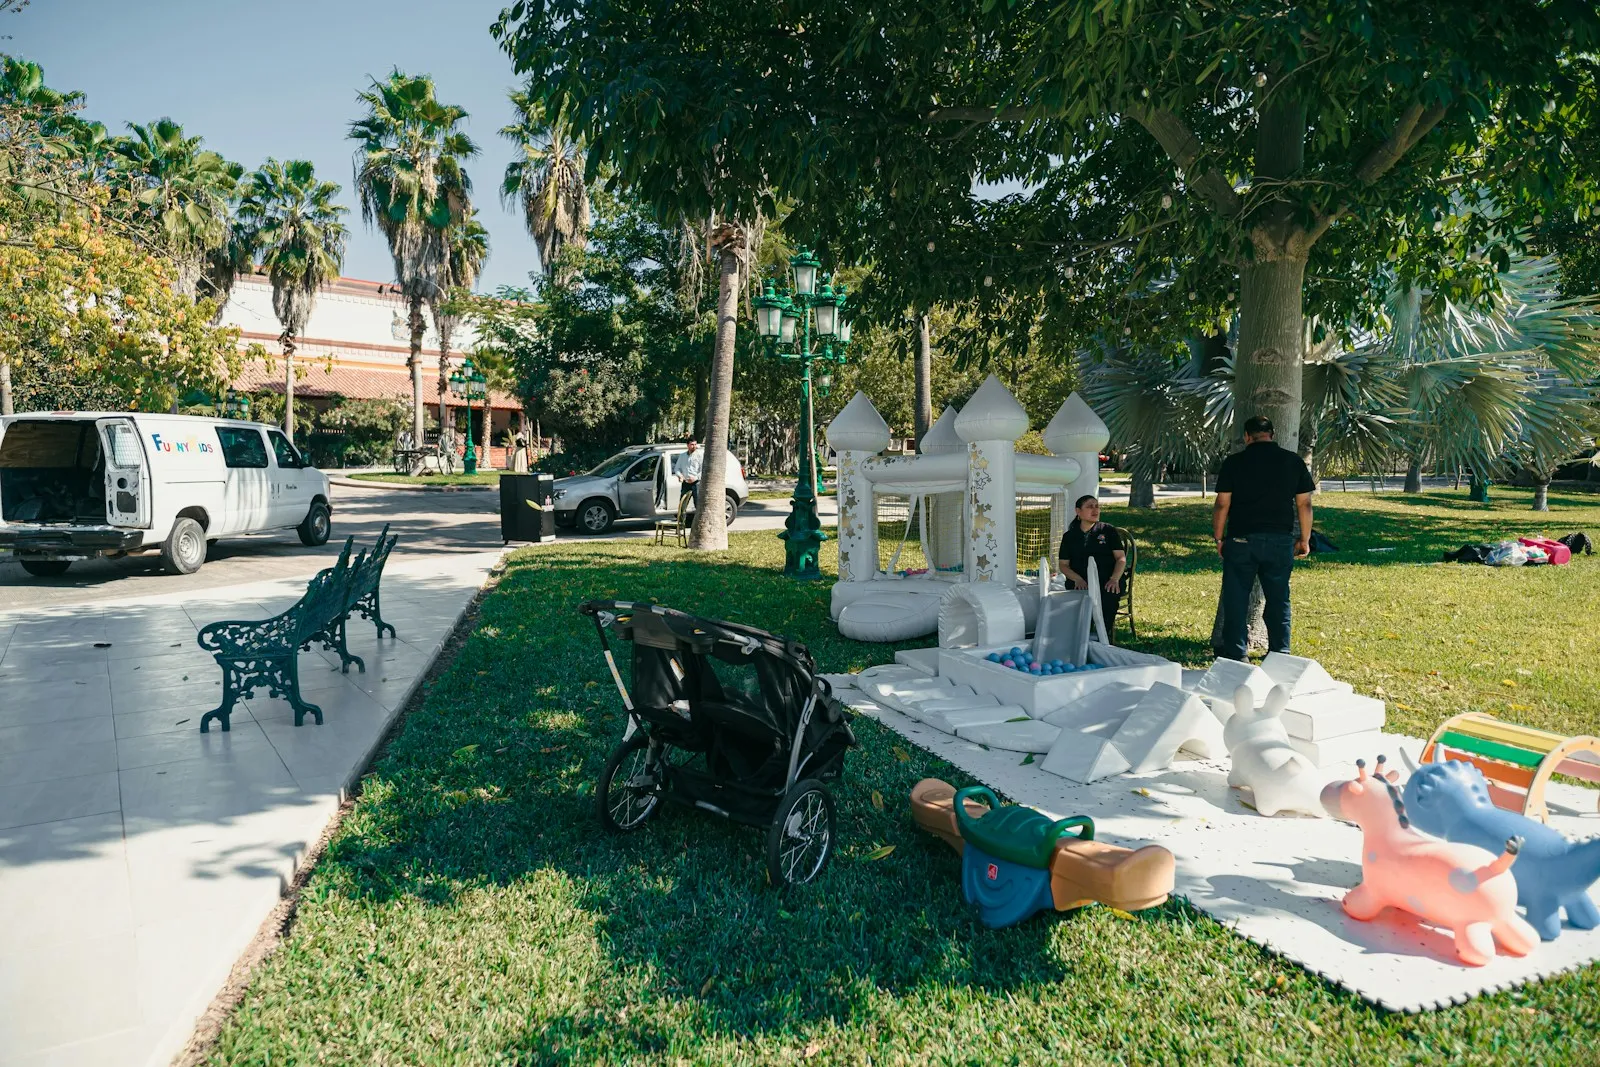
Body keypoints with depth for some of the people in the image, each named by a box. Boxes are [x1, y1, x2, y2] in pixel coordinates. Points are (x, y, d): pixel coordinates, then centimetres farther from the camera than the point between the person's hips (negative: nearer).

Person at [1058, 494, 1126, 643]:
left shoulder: (1108, 530, 13)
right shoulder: (1069, 536, 16)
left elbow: (1121, 558, 7)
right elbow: (1063, 564, 11)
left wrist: (1114, 579, -12)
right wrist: (1078, 579, -10)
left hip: (1106, 582, 0)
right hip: (1080, 583, 1)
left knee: (1108, 599, -33)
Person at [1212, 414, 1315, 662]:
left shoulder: (1234, 462, -3)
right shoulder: (1293, 462, 3)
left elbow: (1222, 504, -3)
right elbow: (1304, 504, 5)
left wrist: (1218, 538, 6)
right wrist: (1305, 539, 13)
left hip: (1241, 540, -2)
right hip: (1280, 541, 2)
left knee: (1236, 598, 5)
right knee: (1279, 599, 11)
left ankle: (1235, 653, 8)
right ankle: (1280, 653, 16)